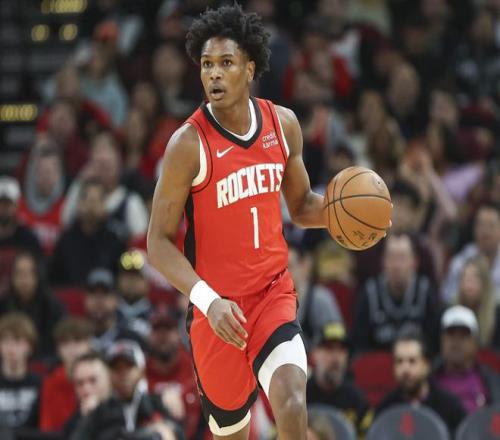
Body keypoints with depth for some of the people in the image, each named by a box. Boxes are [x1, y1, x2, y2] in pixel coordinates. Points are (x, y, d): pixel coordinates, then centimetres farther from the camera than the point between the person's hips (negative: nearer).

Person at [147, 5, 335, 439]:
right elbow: (160, 242, -11)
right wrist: (208, 300, -25)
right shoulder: (189, 143, -14)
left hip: (273, 290, 2)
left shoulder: (283, 124, 0)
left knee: (290, 397, -24)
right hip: (218, 306, -2)